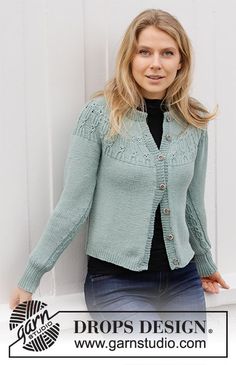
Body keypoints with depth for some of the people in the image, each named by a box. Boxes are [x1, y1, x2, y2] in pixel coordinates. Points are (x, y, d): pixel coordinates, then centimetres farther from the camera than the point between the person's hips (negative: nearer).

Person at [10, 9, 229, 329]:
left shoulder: (194, 122, 1)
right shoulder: (100, 114, -11)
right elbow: (74, 203, -9)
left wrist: (205, 263, 23)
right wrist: (31, 276, -8)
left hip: (182, 279, 5)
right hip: (116, 280, -4)